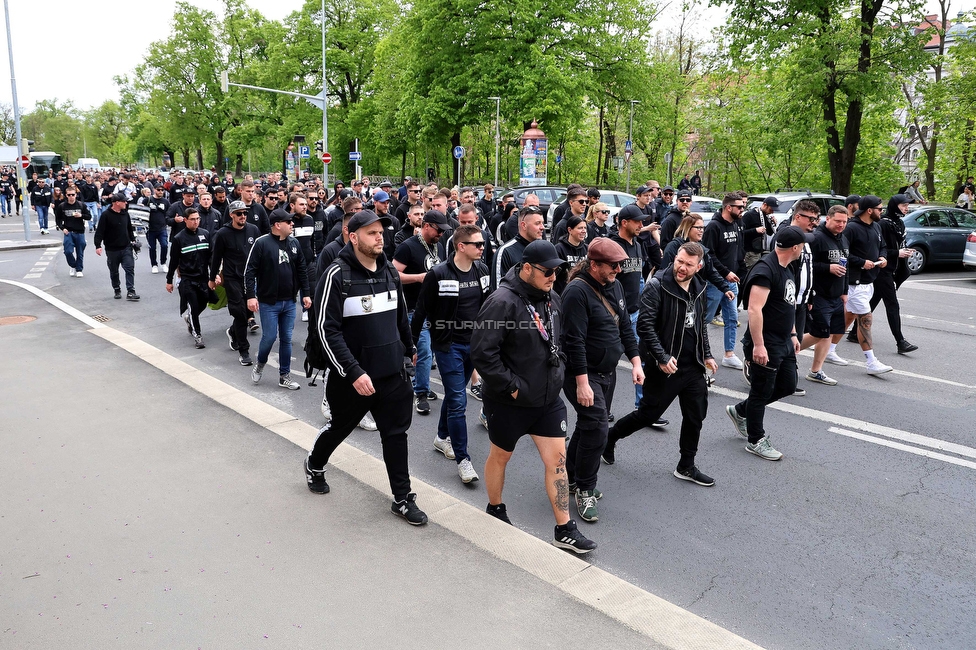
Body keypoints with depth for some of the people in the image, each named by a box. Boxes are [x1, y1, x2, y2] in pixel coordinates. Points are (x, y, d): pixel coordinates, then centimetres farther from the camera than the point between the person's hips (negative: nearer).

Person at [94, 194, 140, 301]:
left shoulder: (125, 213, 6)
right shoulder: (106, 215, -10)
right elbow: (99, 231, -12)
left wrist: (133, 240, 16)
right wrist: (98, 246, -18)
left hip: (126, 248, 3)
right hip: (112, 249, -3)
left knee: (130, 269, -9)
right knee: (114, 272, 10)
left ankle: (130, 292, -11)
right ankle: (117, 291, 25)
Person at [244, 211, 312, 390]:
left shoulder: (294, 243, 4)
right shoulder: (261, 243, -11)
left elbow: (302, 269, 11)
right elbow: (250, 271, -10)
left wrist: (306, 293, 8)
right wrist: (250, 296, -15)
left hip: (289, 301, 5)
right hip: (268, 302, -4)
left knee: (286, 339, 8)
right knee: (270, 337, -3)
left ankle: (284, 375, 18)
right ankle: (260, 364, 27)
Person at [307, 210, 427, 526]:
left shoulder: (390, 271, 3)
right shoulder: (336, 276, -16)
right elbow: (327, 330, -19)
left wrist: (409, 349, 24)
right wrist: (354, 373, -23)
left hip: (393, 372, 5)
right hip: (352, 376, -4)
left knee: (396, 435, 7)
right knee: (339, 427, 17)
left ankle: (402, 498, 19)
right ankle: (315, 465, 46)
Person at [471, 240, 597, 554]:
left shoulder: (551, 299, 3)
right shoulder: (503, 302, -22)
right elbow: (482, 352, -26)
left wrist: (558, 371, 9)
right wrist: (511, 385, -21)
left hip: (549, 398, 6)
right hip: (510, 402, -6)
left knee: (557, 459, 7)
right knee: (500, 457, 15)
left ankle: (564, 530, 17)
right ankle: (495, 510, 40)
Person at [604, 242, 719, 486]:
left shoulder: (699, 288, 7)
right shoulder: (656, 287, -15)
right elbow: (645, 326, -19)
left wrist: (706, 355, 13)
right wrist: (662, 357, -22)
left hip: (693, 366, 7)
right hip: (665, 366, -7)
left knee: (695, 416, 11)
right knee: (648, 414, 3)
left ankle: (686, 467, 26)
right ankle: (609, 438, 27)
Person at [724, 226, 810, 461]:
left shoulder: (785, 270, 12)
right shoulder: (765, 270, -20)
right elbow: (755, 309, -26)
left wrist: (792, 334, 22)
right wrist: (758, 345, -29)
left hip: (783, 343, 10)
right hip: (765, 346, -10)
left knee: (788, 385, 16)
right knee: (762, 392, 3)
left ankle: (740, 411, 30)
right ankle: (756, 441, 19)